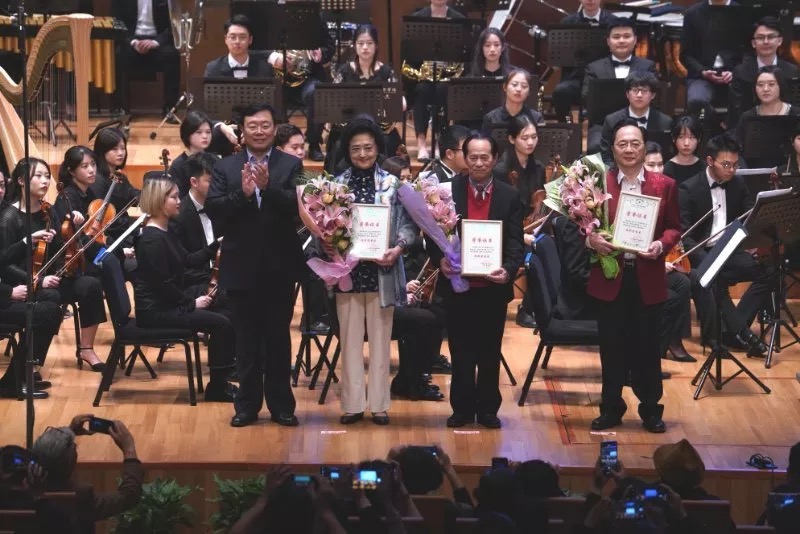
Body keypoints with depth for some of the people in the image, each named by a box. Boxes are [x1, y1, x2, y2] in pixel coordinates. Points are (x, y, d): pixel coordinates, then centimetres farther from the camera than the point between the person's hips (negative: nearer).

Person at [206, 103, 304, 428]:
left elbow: (299, 206, -14)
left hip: (279, 267, -1)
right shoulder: (225, 167, 3)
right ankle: (248, 404, 16)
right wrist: (242, 193, -23)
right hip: (241, 267, 1)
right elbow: (212, 210, -8)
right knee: (246, 340, 8)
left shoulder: (291, 166, 0)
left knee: (278, 338, 8)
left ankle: (281, 404, 16)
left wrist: (268, 187, -29)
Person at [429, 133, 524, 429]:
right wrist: (440, 259, -20)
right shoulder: (448, 191, -1)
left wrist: (508, 270, -22)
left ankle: (488, 408, 20)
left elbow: (515, 242, -4)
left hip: (493, 286, 0)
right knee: (461, 352, 8)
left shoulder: (510, 196, 0)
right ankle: (462, 407, 18)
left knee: (490, 352, 9)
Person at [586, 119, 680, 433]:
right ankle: (611, 409, 18)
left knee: (647, 346, 7)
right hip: (609, 277, 0)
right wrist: (591, 239, -17)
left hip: (647, 278, 0)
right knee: (612, 347, 7)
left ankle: (650, 410, 18)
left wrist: (661, 245, -14)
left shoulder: (664, 186, 3)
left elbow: (674, 228, 5)